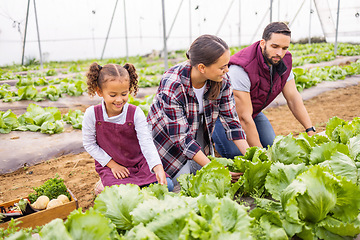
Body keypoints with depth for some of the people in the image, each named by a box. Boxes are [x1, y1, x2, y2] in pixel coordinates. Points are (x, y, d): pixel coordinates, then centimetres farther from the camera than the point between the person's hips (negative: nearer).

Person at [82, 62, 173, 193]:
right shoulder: (92, 114, -14)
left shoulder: (136, 113, -15)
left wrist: (158, 168, -35)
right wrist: (112, 164, -9)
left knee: (167, 186, -14)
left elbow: (147, 143, -20)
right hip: (109, 165, -1)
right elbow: (89, 144, -4)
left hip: (138, 162, 2)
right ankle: (104, 186, 8)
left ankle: (134, 184, 11)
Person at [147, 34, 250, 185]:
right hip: (167, 136, -5)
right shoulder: (172, 86, -37)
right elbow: (181, 137, -34)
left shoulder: (222, 80, -21)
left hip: (199, 132, 5)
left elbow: (231, 120, -13)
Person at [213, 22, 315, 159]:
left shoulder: (283, 62, -13)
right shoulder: (241, 69, -36)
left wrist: (310, 130, -13)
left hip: (253, 110, 7)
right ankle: (211, 147, 7)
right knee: (236, 154, -24)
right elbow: (244, 117, -34)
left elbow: (293, 97, -4)